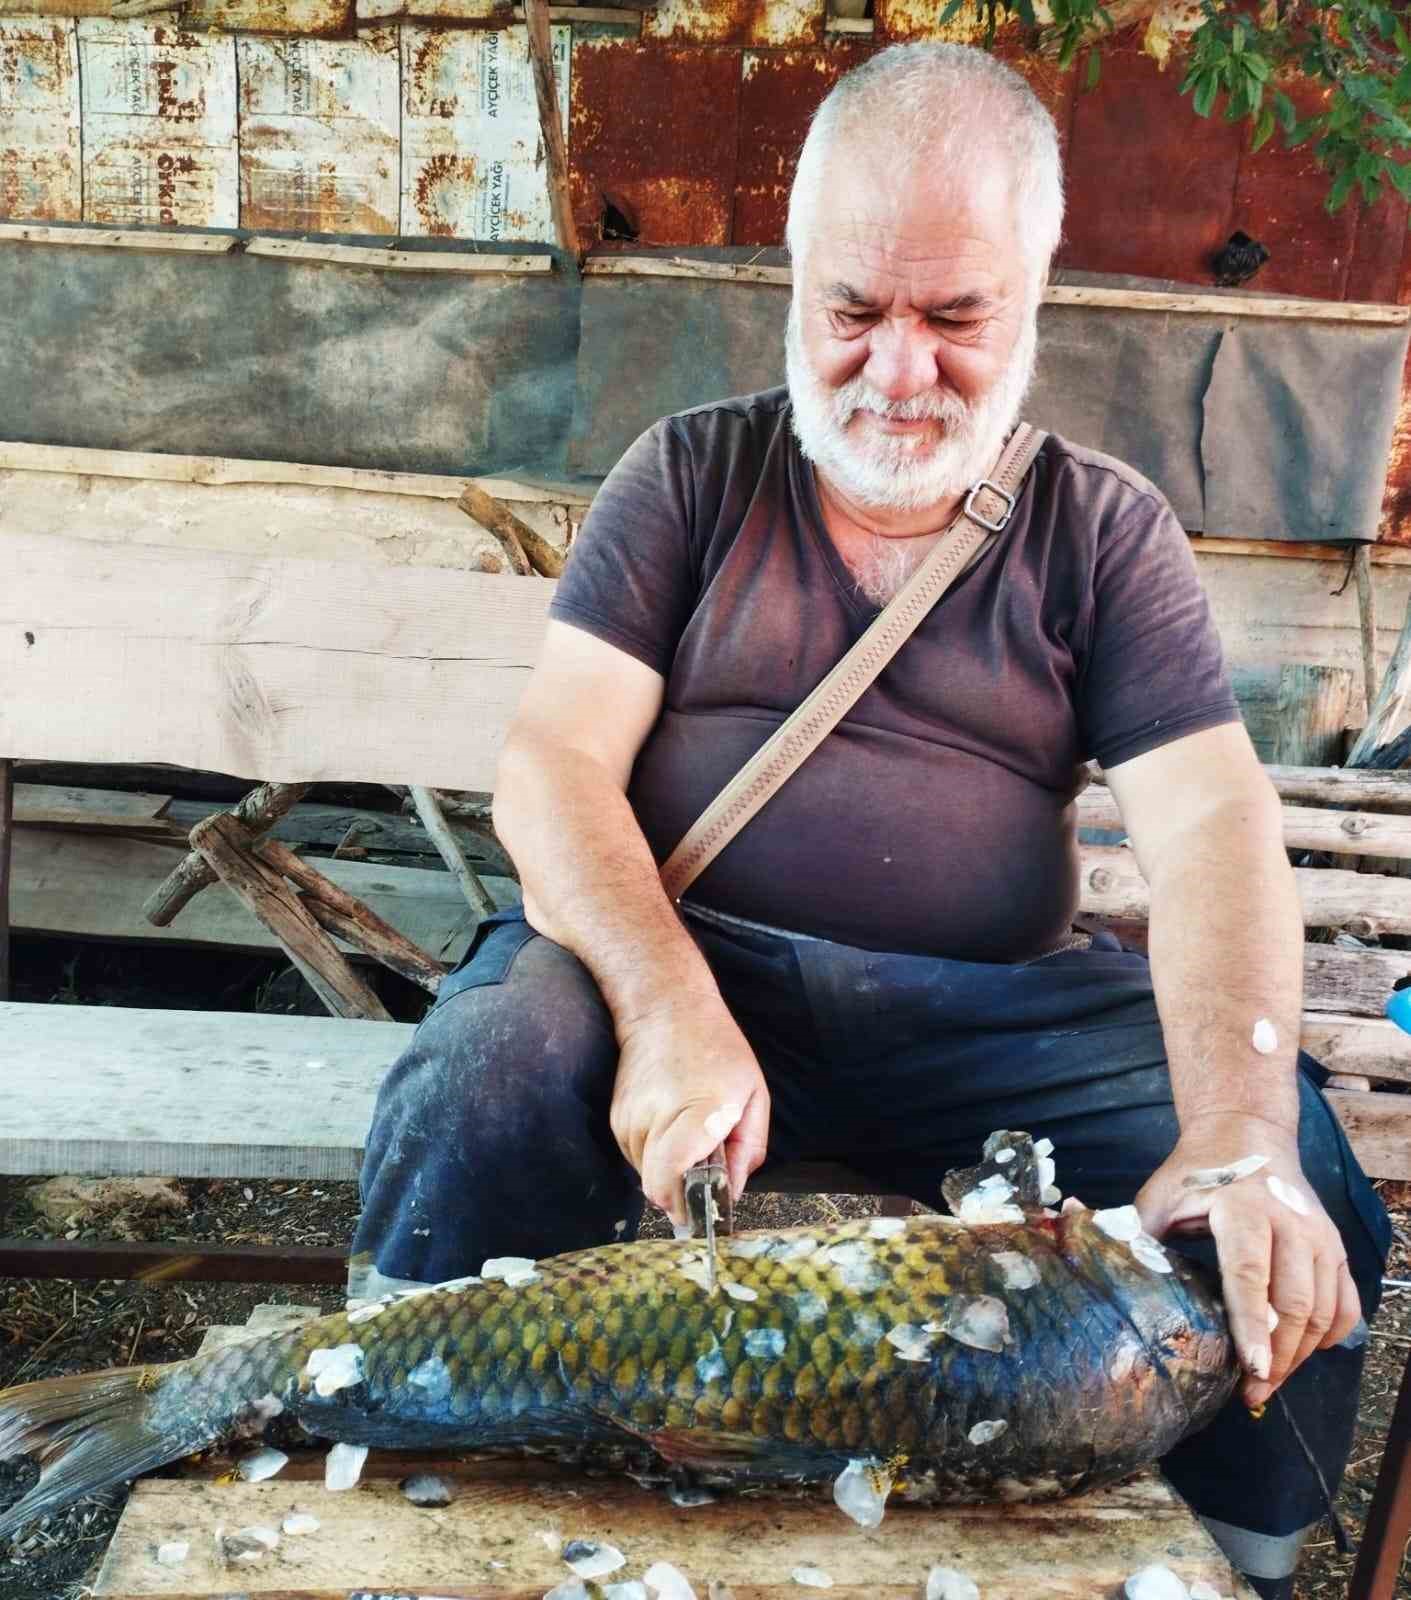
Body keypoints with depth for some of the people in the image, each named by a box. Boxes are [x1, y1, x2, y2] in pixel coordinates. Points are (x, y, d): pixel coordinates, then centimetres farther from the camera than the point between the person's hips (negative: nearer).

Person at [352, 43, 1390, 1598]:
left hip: (989, 1016, 1)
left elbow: (1209, 822, -5)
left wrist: (1239, 1138, -23)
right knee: (485, 1084, -31)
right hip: (674, 958, 0)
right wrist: (669, 1011, -23)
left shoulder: (1105, 528, 8)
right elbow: (554, 765, -4)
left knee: (1304, 1182, -21)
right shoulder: (691, 474, 7)